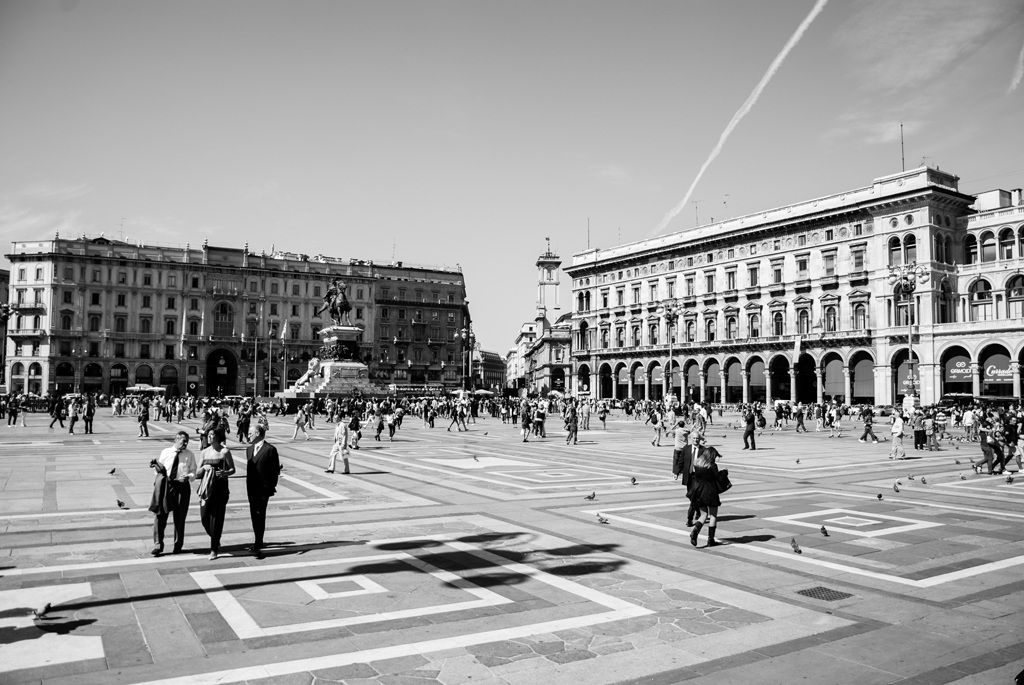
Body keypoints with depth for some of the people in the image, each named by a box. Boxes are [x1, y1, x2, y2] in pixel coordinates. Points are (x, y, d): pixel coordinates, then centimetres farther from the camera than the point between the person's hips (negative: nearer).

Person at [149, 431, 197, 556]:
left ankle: (178, 545, 25)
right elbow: (160, 469, 12)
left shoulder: (189, 455, 2)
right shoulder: (165, 452, 4)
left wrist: (188, 477, -18)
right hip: (165, 486, 1)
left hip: (182, 486, 0)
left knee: (179, 517, 8)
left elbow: (193, 473, 3)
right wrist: (157, 467, -10)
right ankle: (158, 545, 10)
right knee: (160, 515, -2)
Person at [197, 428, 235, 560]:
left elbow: (233, 469, 0)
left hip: (220, 488, -4)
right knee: (204, 517, 3)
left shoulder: (225, 452, -4)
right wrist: (203, 467, -11)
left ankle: (214, 549, 10)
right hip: (206, 487, 4)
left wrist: (225, 473, -20)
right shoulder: (204, 452, 7)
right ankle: (216, 540, 30)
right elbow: (197, 473, 9)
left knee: (216, 518, -2)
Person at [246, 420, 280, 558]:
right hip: (252, 488, 7)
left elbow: (275, 470, -9)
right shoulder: (249, 449, 11)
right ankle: (258, 541, 26)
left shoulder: (270, 449, -10)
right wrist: (248, 487, 9)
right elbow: (248, 468, 15)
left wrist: (272, 487, -11)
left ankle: (258, 546, -4)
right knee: (254, 515, 12)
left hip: (264, 488, -7)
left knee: (260, 515, -7)